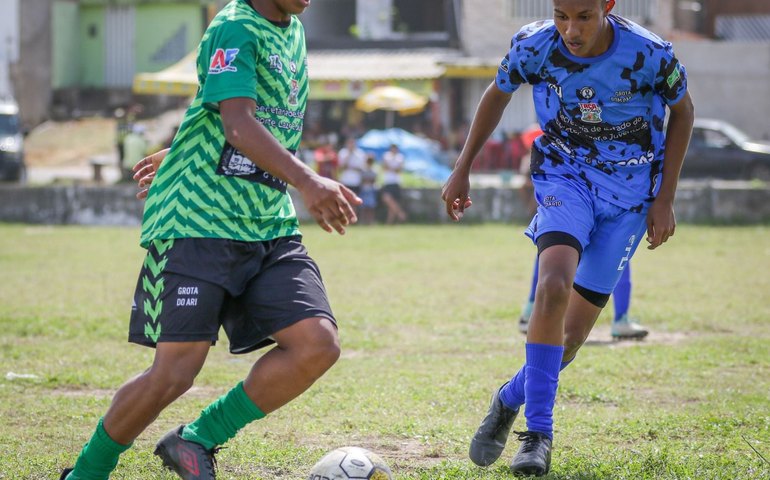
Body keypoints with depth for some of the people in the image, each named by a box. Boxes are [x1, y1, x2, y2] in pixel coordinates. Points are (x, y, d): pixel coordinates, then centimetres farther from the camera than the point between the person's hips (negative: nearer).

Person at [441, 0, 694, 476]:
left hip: (629, 193, 0)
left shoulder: (649, 54, -22)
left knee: (572, 333, -1)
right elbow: (498, 93, 5)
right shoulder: (534, 45, -17)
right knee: (555, 284, -29)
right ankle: (538, 432, -20)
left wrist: (665, 199, -3)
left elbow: (682, 110, -1)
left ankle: (510, 401, 28)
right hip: (564, 175, 0)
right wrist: (462, 170, 8)